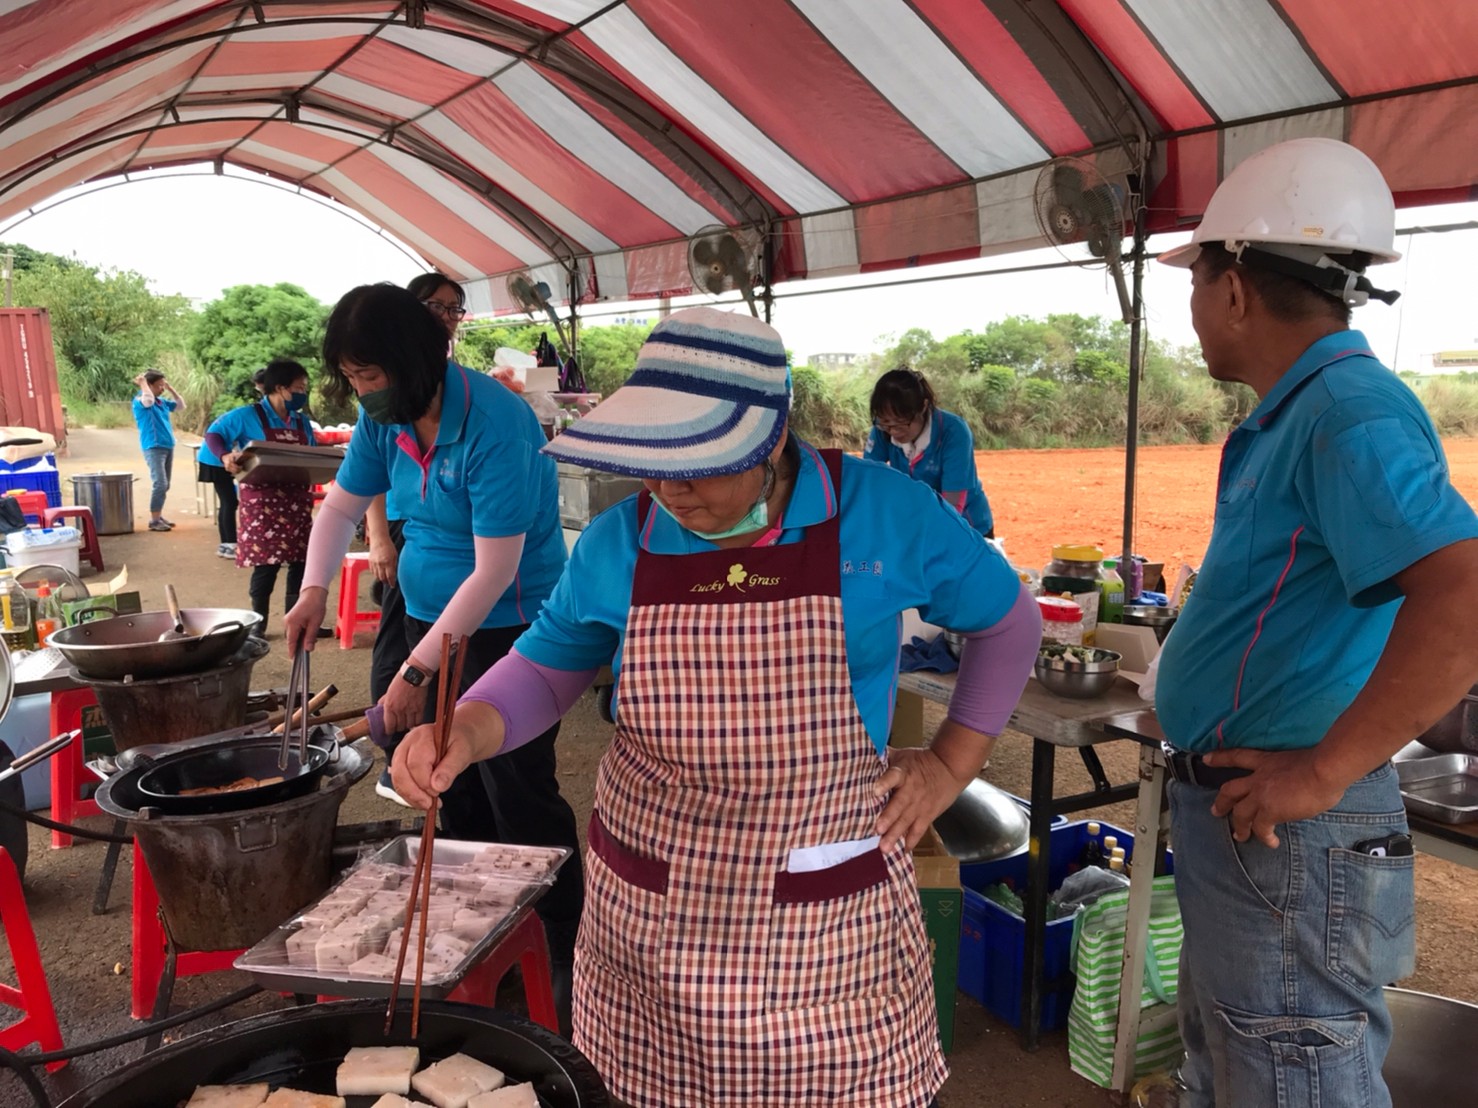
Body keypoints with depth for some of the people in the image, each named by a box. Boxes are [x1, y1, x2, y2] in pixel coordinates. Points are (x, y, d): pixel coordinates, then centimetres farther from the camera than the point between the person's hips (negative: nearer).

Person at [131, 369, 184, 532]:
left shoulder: (162, 401, 13)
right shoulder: (139, 400, -9)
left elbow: (181, 406, 21)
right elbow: (149, 400, -32)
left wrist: (170, 389, 12)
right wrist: (142, 383, -16)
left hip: (168, 447, 8)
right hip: (153, 448, -8)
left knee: (165, 485, 11)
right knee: (160, 484, -15)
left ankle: (159, 516, 20)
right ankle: (154, 520, -10)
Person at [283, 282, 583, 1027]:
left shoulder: (493, 423, -25)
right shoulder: (386, 415, -1)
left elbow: (495, 571, -25)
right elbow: (343, 503, 13)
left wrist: (417, 671, -22)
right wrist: (314, 589, -5)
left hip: (507, 628, -8)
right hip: (431, 618, 8)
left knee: (520, 797, -4)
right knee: (455, 795, 15)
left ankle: (570, 954, 11)